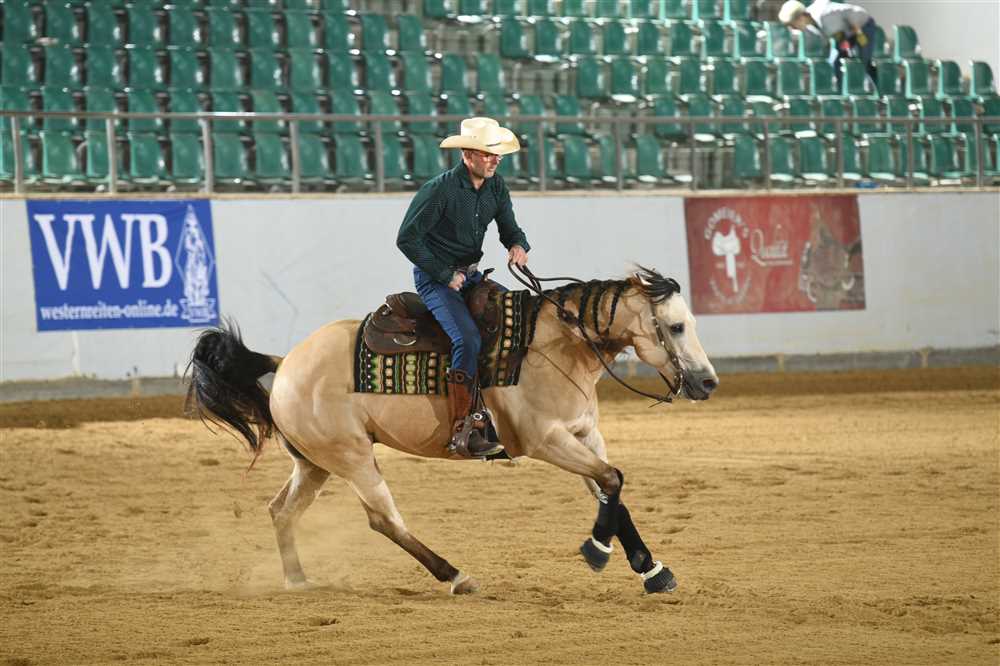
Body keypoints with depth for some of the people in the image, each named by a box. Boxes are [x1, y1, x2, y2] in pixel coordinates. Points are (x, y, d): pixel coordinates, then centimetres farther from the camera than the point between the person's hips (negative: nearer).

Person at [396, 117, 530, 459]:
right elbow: (407, 239, -16)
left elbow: (509, 229, 12)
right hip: (434, 278, -8)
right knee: (468, 339, -28)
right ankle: (461, 431, -27)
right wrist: (445, 275, -17)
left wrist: (519, 245, -13)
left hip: (469, 275, 8)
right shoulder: (439, 190, -19)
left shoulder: (496, 186, 3)